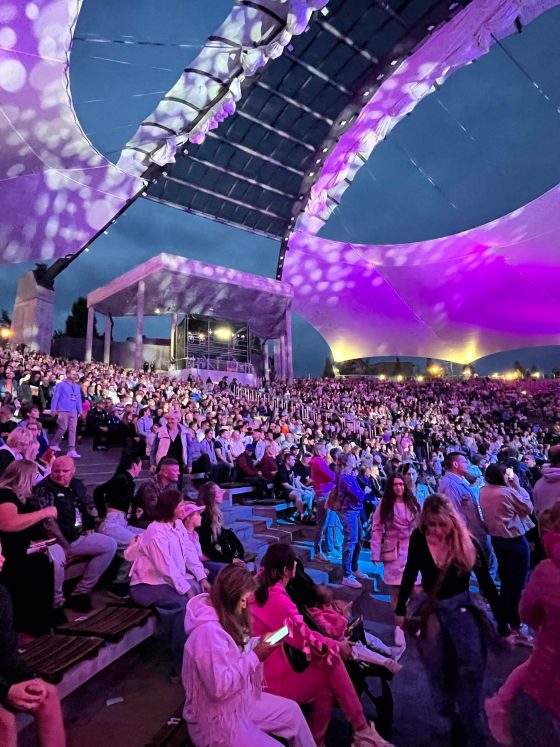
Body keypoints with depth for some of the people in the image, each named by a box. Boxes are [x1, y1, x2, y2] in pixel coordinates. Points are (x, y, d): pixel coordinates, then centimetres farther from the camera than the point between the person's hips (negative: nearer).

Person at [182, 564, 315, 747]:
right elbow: (220, 688, -33)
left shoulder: (223, 617, -1)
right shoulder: (208, 631, -32)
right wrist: (256, 656, -26)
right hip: (215, 723, -9)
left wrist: (260, 643, -8)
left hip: (238, 702, 9)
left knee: (291, 710, 15)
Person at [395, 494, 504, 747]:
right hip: (431, 608, 2)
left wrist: (502, 623, -9)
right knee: (438, 671, 8)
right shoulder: (418, 539, -14)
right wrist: (401, 609, 5)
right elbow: (410, 573, 1)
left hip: (461, 606, -2)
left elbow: (486, 583, -8)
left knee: (472, 664, -20)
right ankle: (454, 719, 35)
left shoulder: (467, 543, -18)